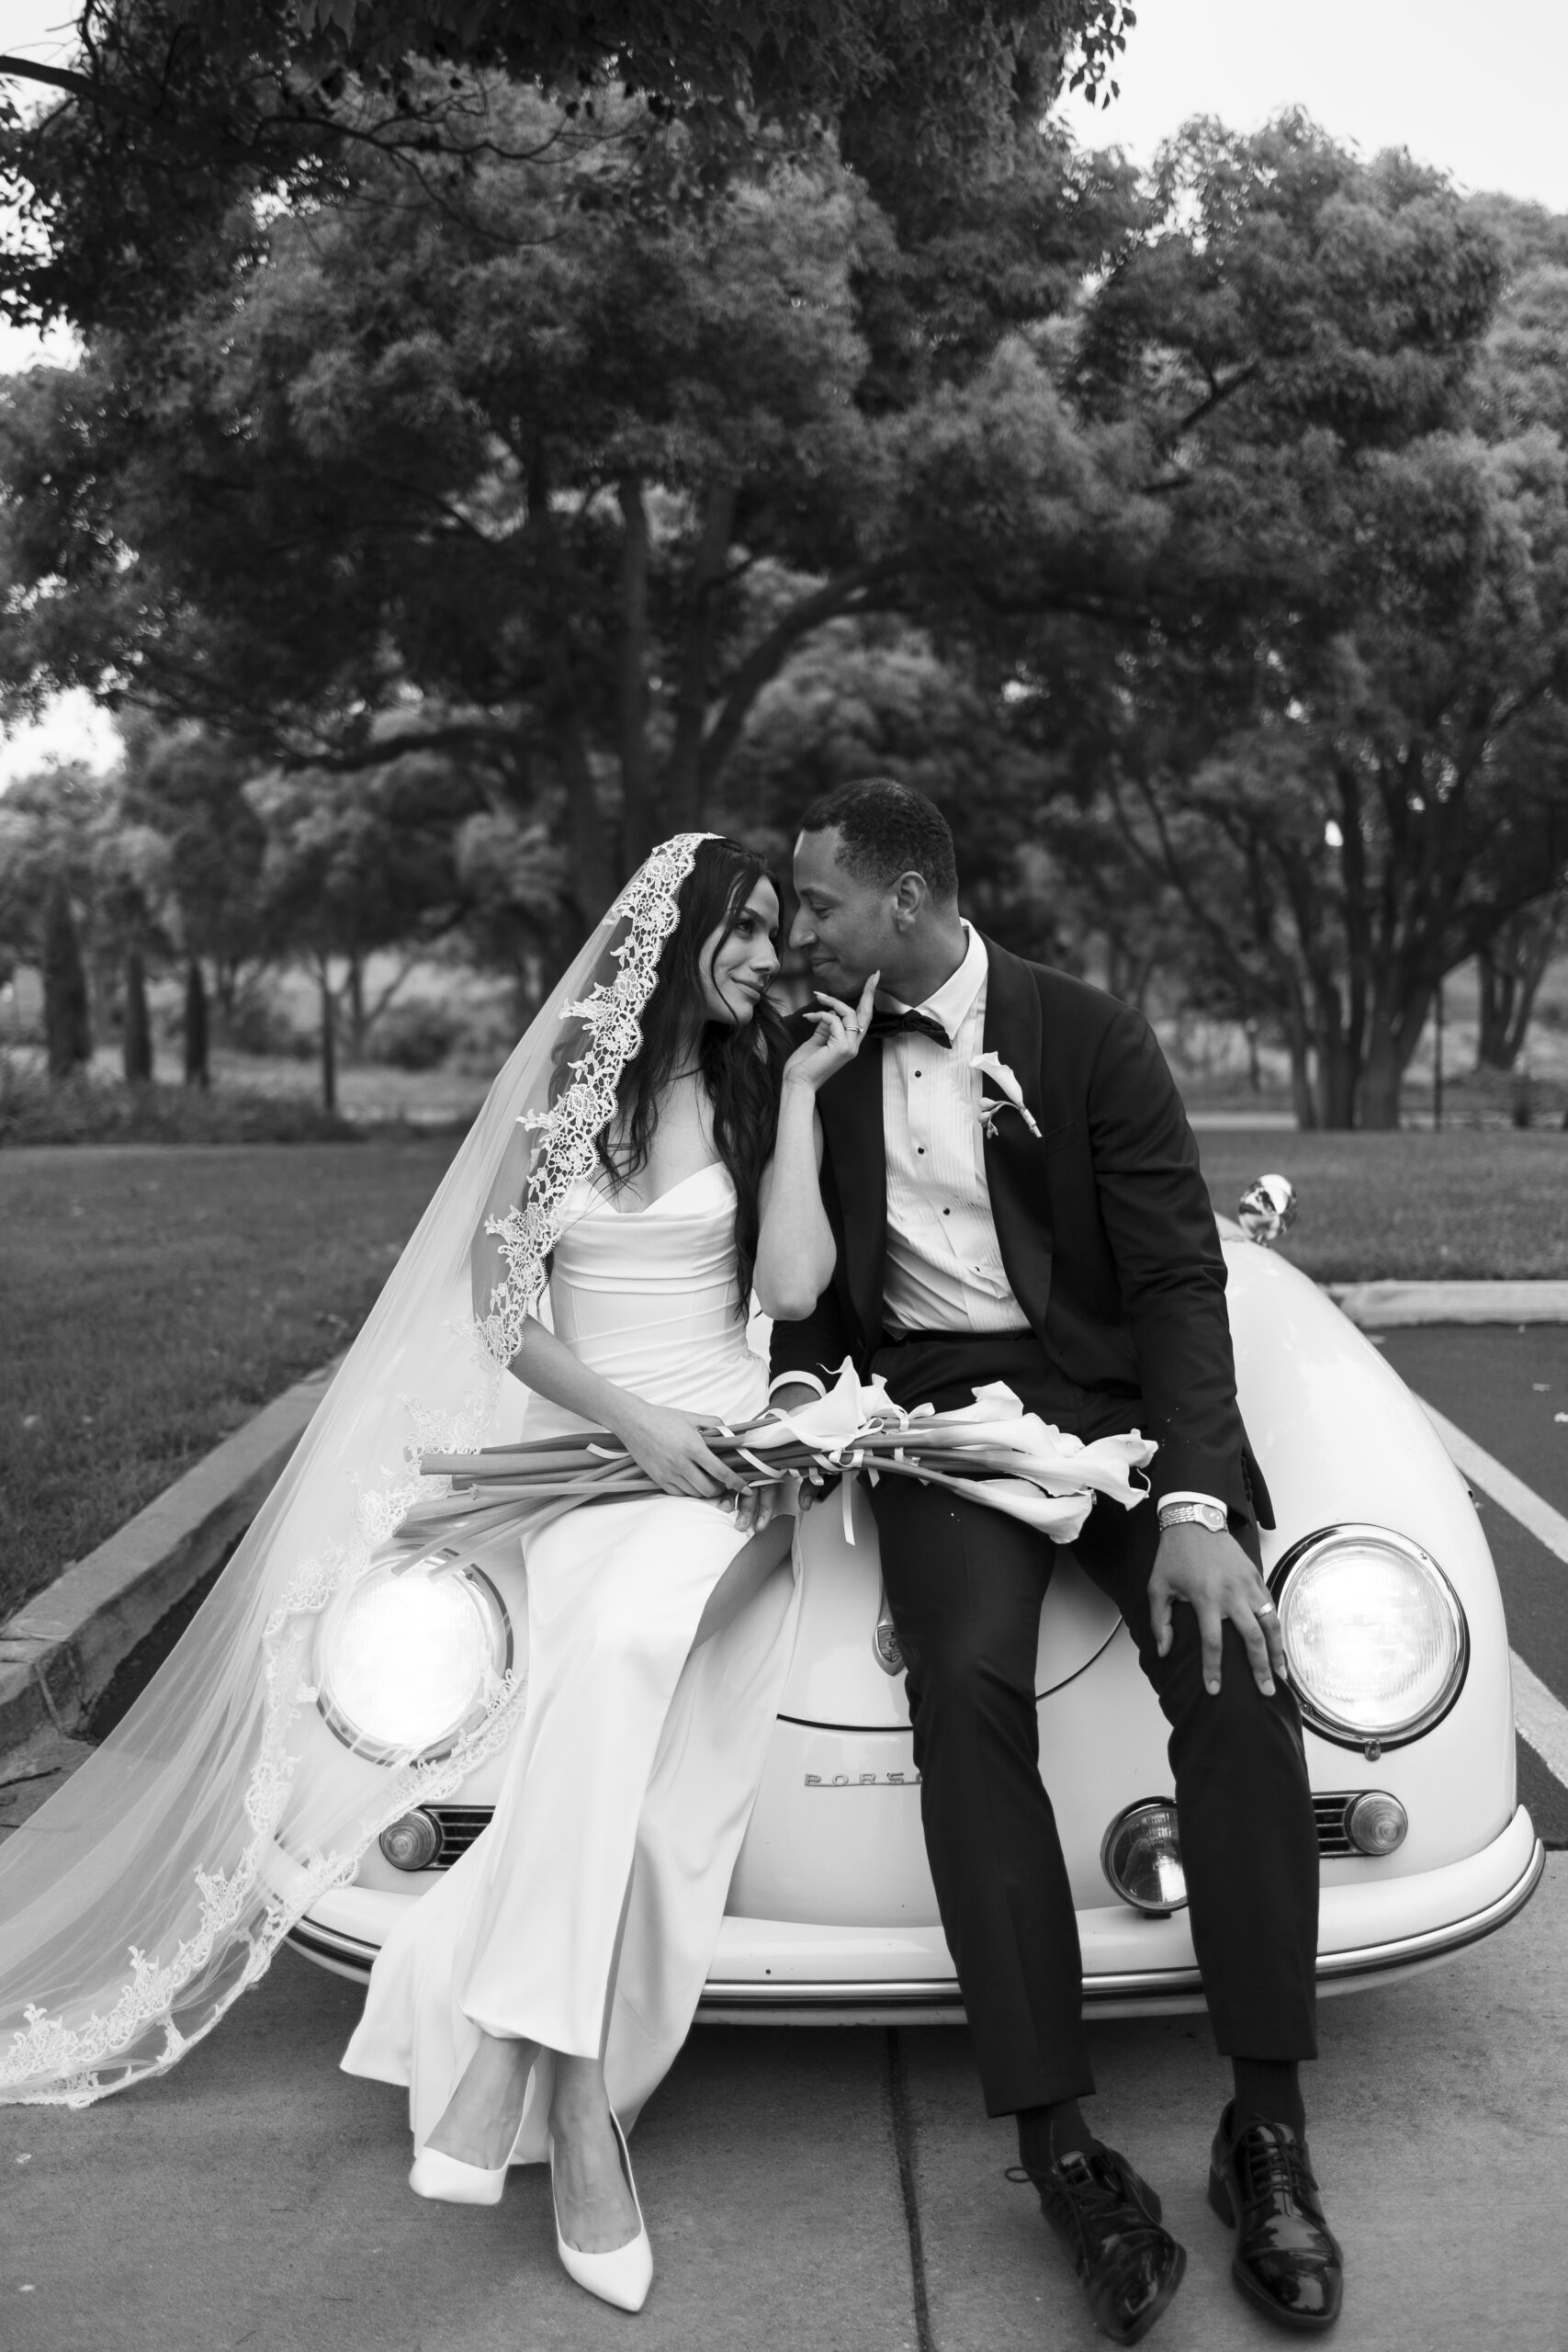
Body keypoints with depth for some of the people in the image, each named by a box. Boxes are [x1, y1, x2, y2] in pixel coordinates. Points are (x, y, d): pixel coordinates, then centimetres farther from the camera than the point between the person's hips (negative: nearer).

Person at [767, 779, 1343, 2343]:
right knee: (970, 1683, -27)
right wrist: (801, 1381, -6)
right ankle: (1060, 2144, -20)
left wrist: (1195, 1508, -21)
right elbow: (810, 1280, 17)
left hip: (1114, 1390, -1)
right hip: (934, 1406, 1)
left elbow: (1180, 1280, -9)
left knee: (1235, 1671, -25)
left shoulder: (1091, 1039, -3)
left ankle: (1267, 2130, -11)